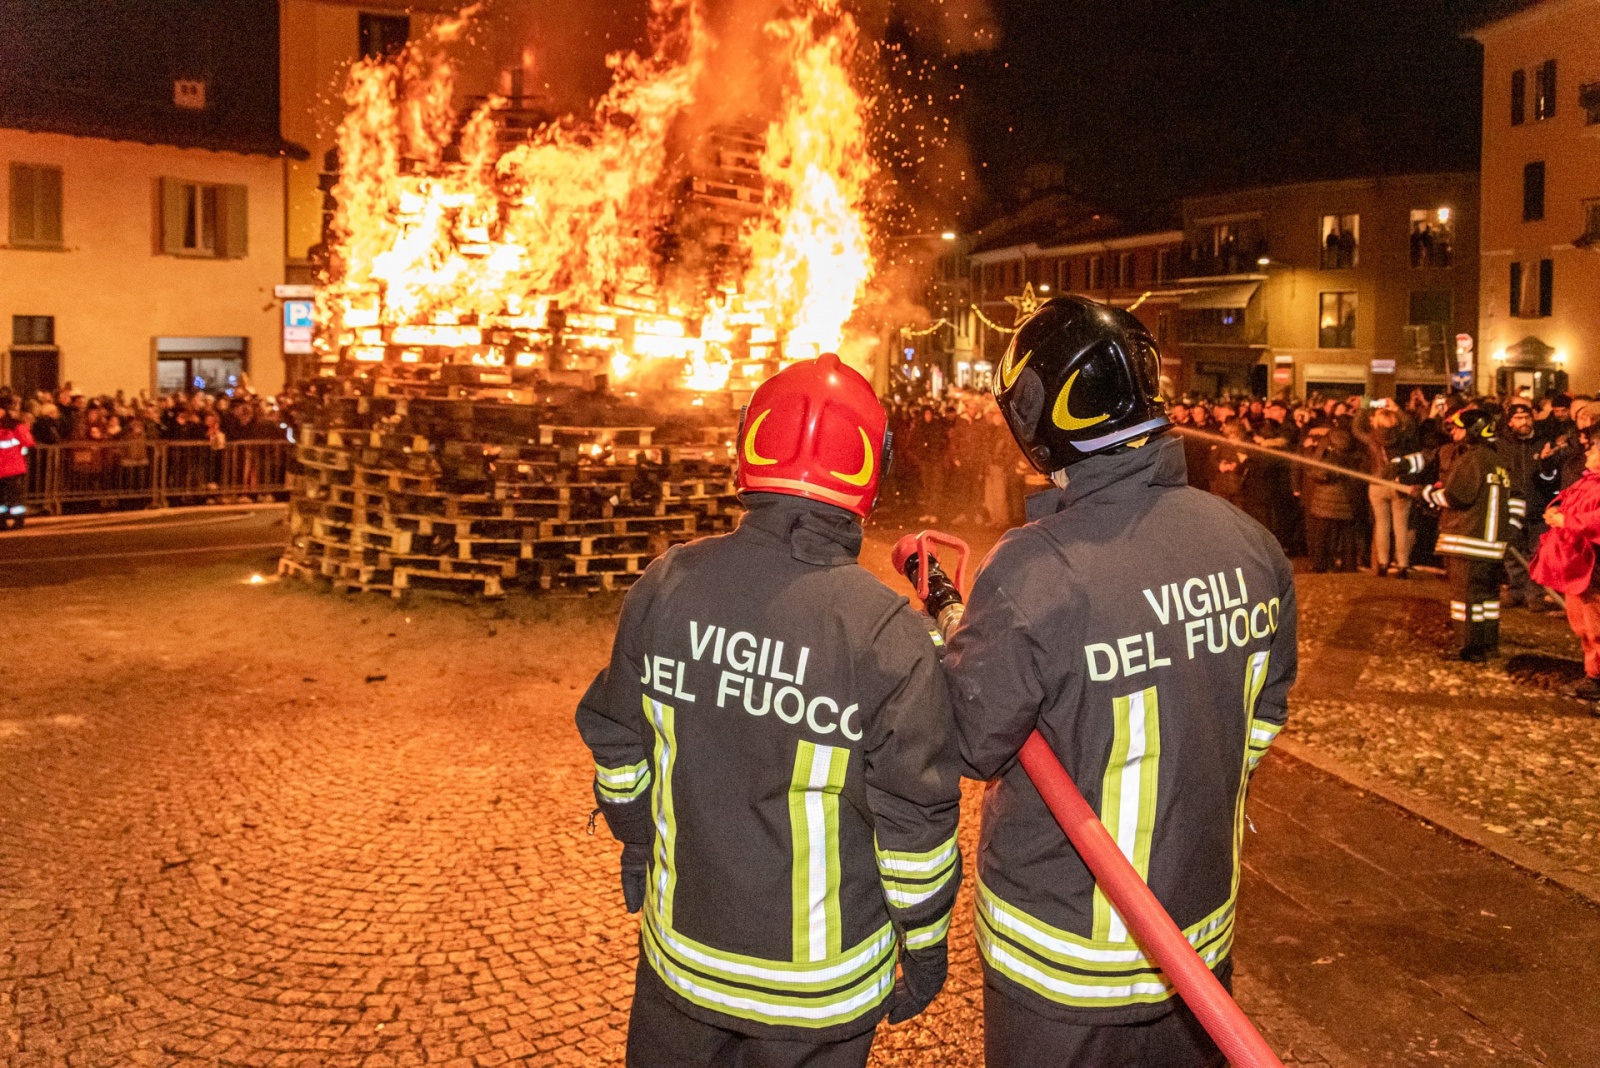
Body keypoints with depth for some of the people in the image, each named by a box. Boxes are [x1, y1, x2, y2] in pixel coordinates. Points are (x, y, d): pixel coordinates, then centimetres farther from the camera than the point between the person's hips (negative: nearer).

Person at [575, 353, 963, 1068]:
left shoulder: (666, 587, -12)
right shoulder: (889, 636, -24)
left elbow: (617, 741, 1)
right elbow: (915, 821, -16)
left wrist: (636, 843, 20)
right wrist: (925, 943, 2)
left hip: (681, 953, 3)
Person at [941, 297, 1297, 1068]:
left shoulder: (1033, 571, -28)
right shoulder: (1250, 545, -8)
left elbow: (970, 742, -16)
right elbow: (1262, 716, 5)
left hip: (1065, 959, -5)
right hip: (1202, 930, 5)